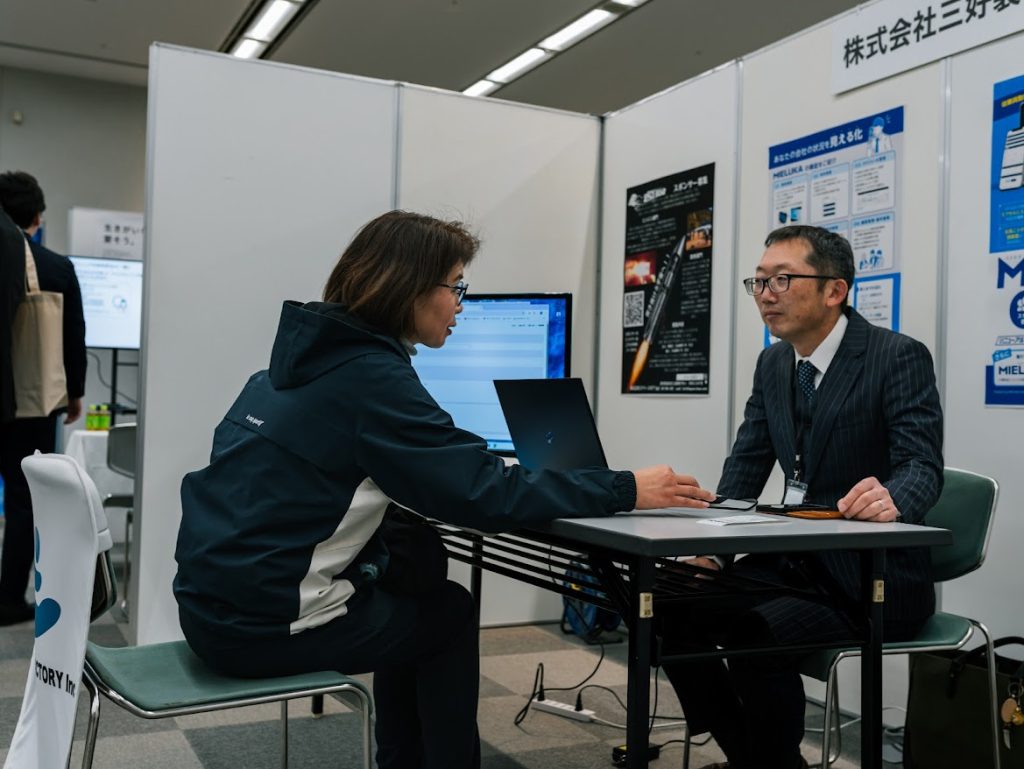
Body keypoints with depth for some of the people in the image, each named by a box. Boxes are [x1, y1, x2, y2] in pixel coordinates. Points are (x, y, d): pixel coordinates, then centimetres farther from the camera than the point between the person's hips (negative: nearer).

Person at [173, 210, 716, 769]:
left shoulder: (311, 351, 8)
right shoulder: (369, 375, -17)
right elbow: (487, 496, -19)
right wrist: (626, 491, -12)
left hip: (215, 599, 8)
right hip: (263, 624, -8)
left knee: (410, 582, 23)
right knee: (450, 612, 12)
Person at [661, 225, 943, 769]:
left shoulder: (900, 357, -12)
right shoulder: (773, 363, 8)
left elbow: (923, 465, -21)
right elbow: (747, 463, 7)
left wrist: (891, 500, -45)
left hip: (873, 579, -6)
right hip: (792, 561, 7)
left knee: (756, 633, -30)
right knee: (673, 610, -12)